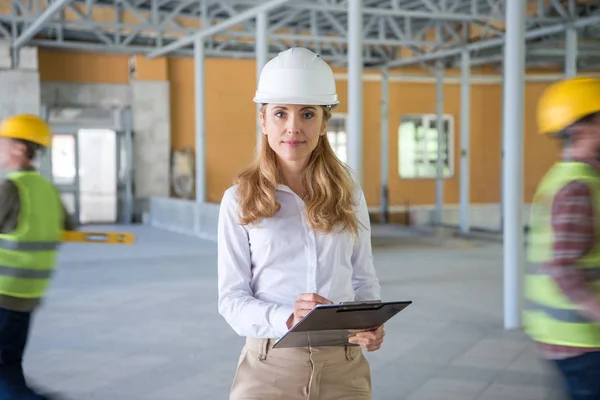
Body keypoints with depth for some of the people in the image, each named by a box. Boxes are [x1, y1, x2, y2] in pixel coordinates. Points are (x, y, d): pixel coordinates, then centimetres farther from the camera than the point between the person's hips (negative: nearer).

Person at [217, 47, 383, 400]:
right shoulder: (240, 201, -2)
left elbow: (364, 279, 10)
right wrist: (287, 319, -22)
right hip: (271, 368, -2)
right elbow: (232, 298, -5)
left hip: (344, 368, 2)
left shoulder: (348, 193, 4)